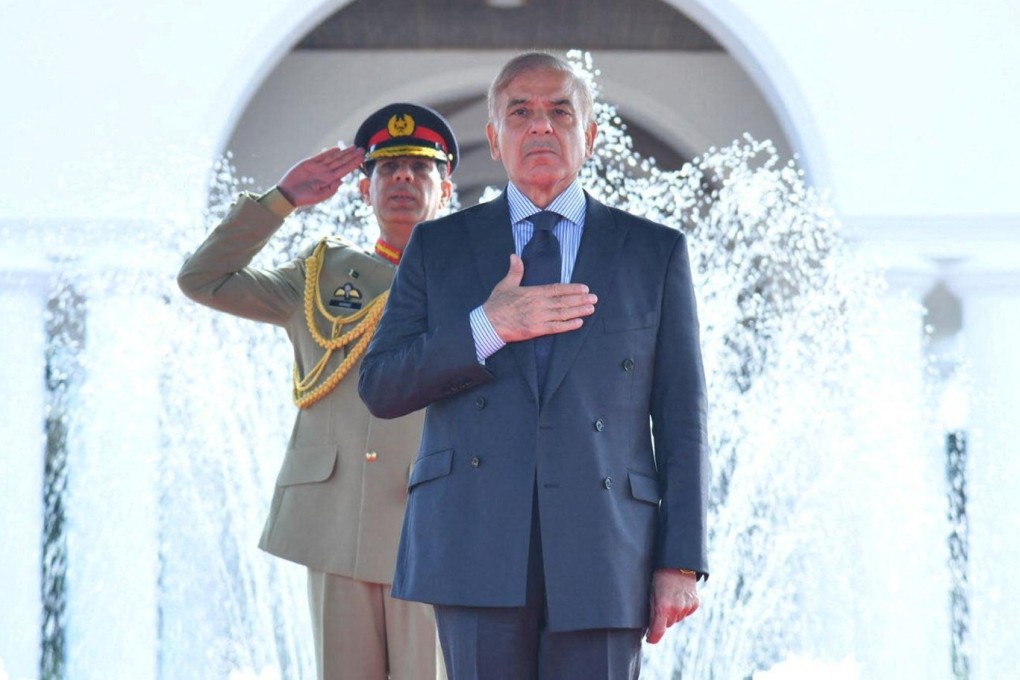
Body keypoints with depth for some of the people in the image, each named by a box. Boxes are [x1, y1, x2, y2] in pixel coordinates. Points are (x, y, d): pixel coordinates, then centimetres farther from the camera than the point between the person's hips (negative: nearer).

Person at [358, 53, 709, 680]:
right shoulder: (438, 247, 13)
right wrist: (488, 328, -9)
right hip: (476, 551, 1)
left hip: (601, 554, -1)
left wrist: (681, 560, -1)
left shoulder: (655, 252, 11)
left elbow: (682, 415, 7)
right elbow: (380, 388, 6)